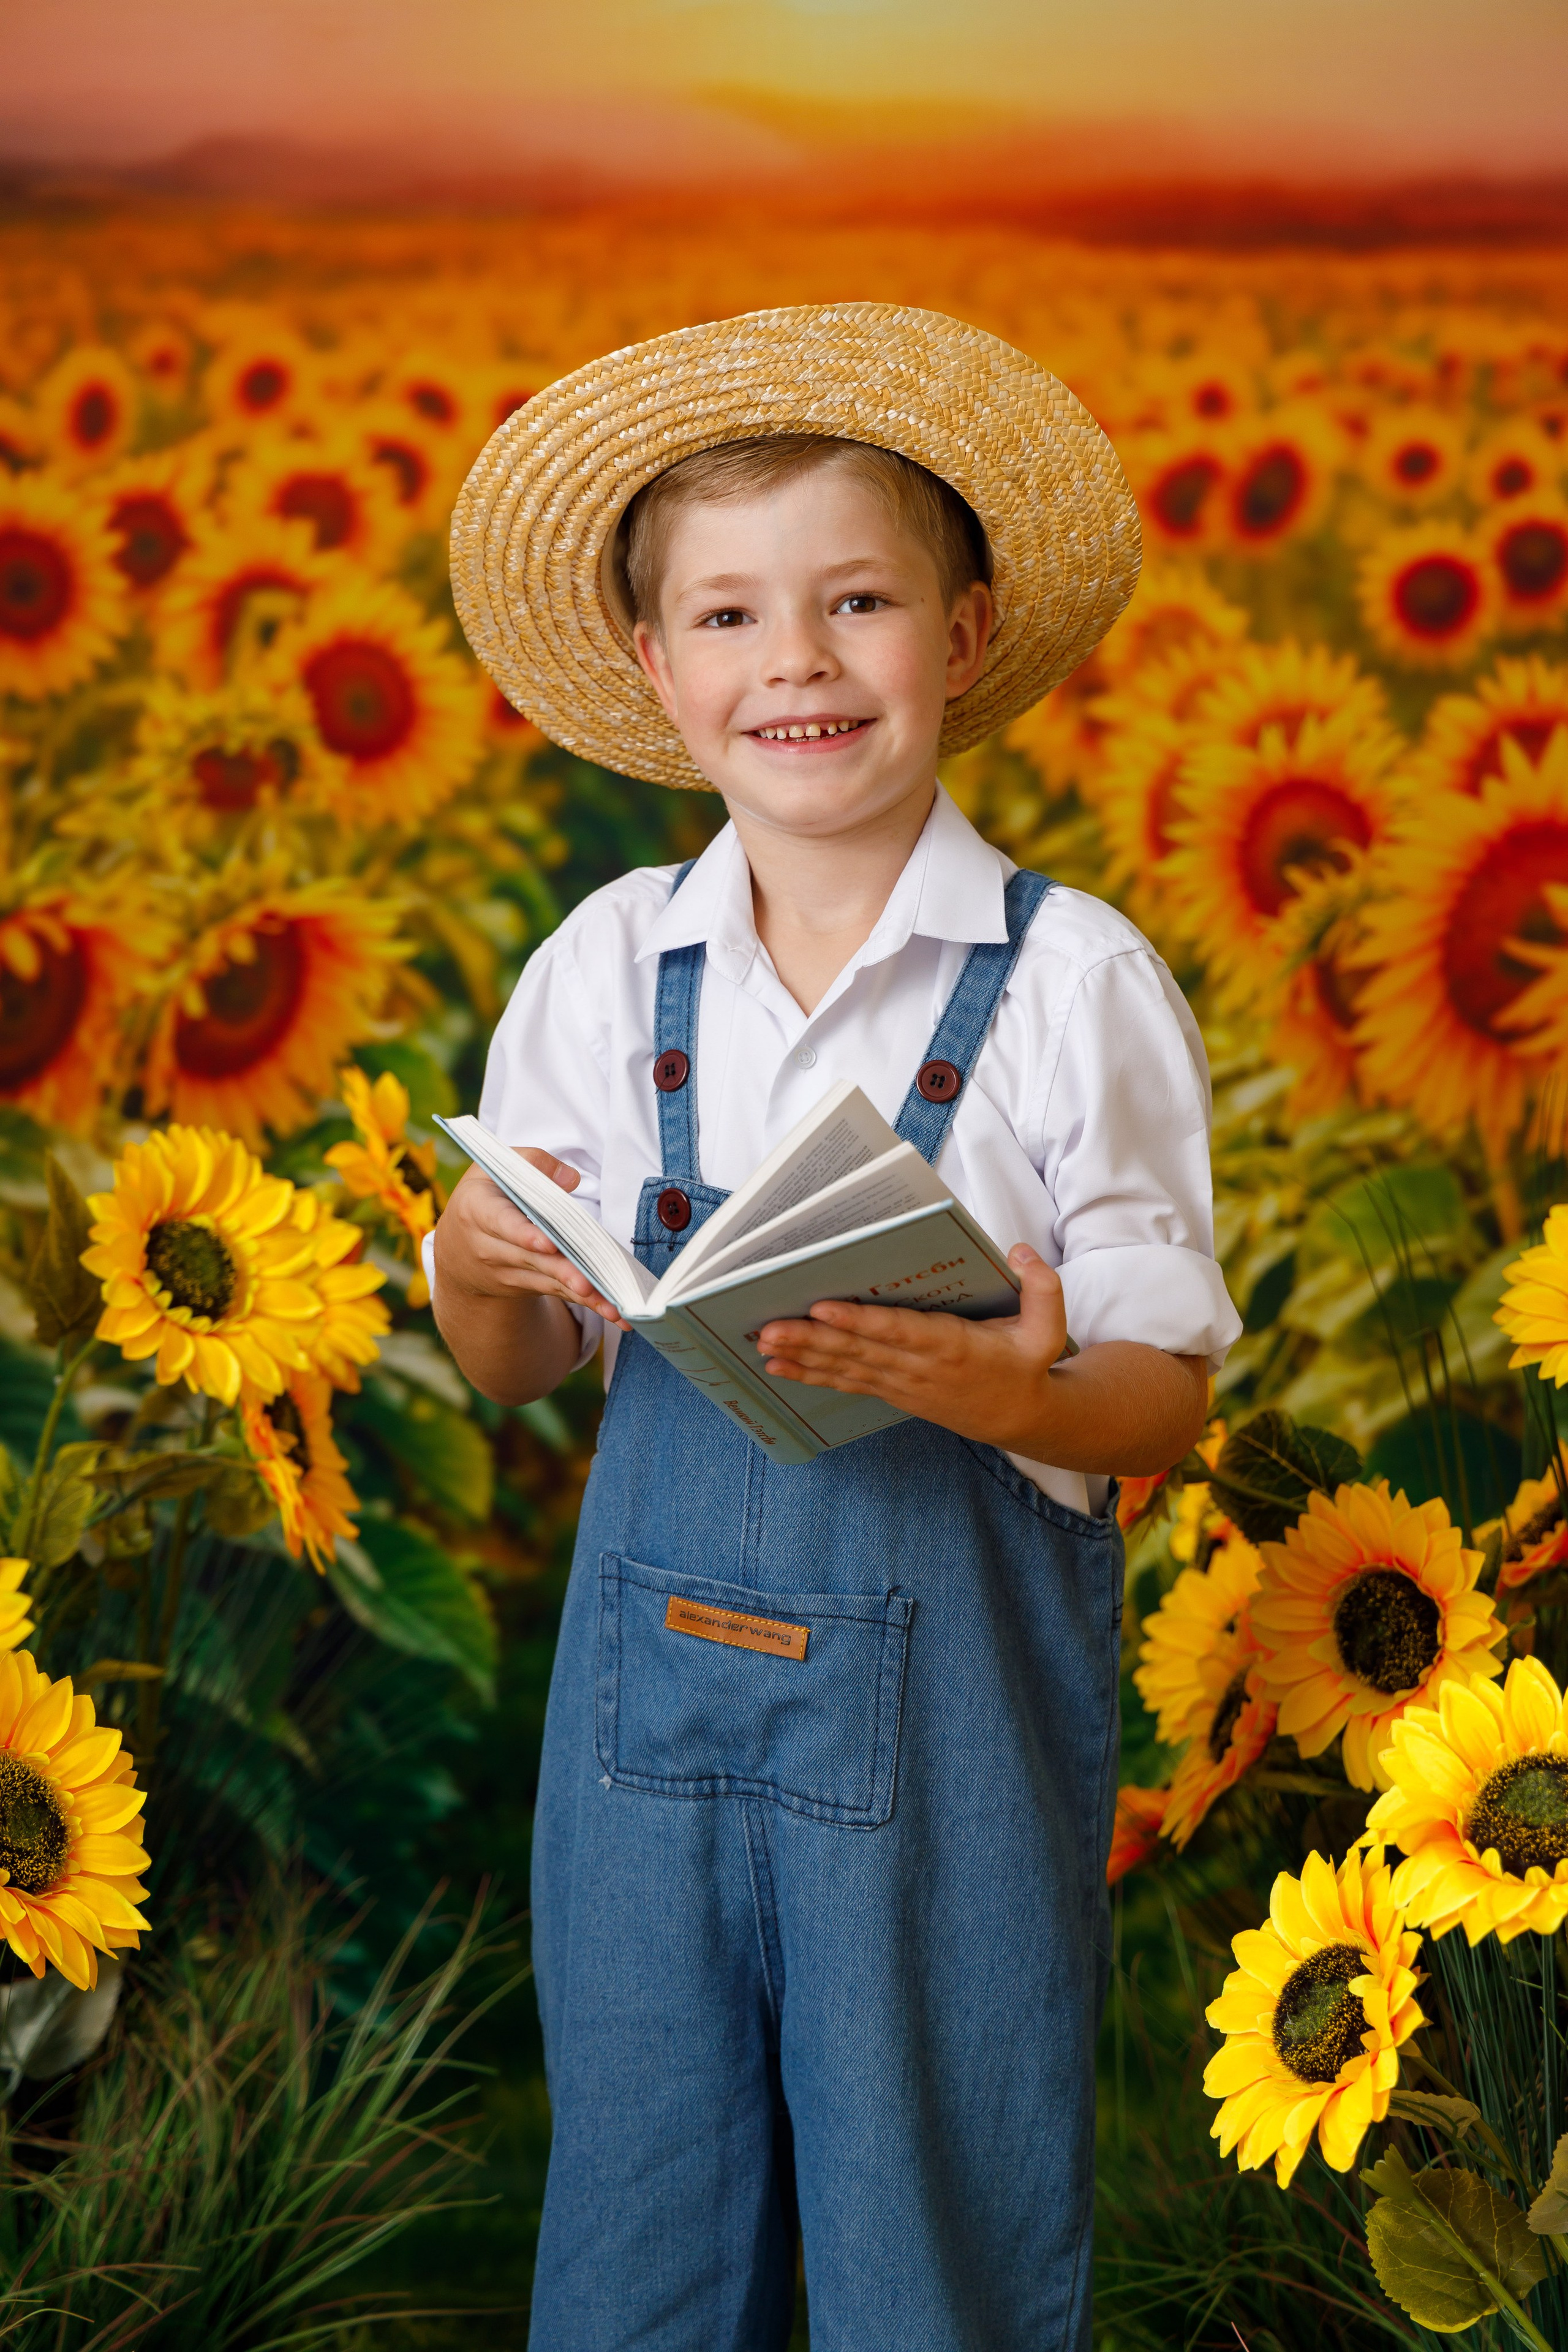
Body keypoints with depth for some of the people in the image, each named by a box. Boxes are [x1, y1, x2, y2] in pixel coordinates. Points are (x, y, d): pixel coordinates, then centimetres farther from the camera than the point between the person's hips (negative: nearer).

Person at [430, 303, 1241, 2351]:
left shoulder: (1073, 983, -9)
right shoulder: (605, 969, 2)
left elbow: (1168, 1397, -7)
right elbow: (518, 1368, 10)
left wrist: (1012, 1392, -27)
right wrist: (474, 1267, -12)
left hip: (957, 1702, -3)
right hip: (650, 1689, 3)